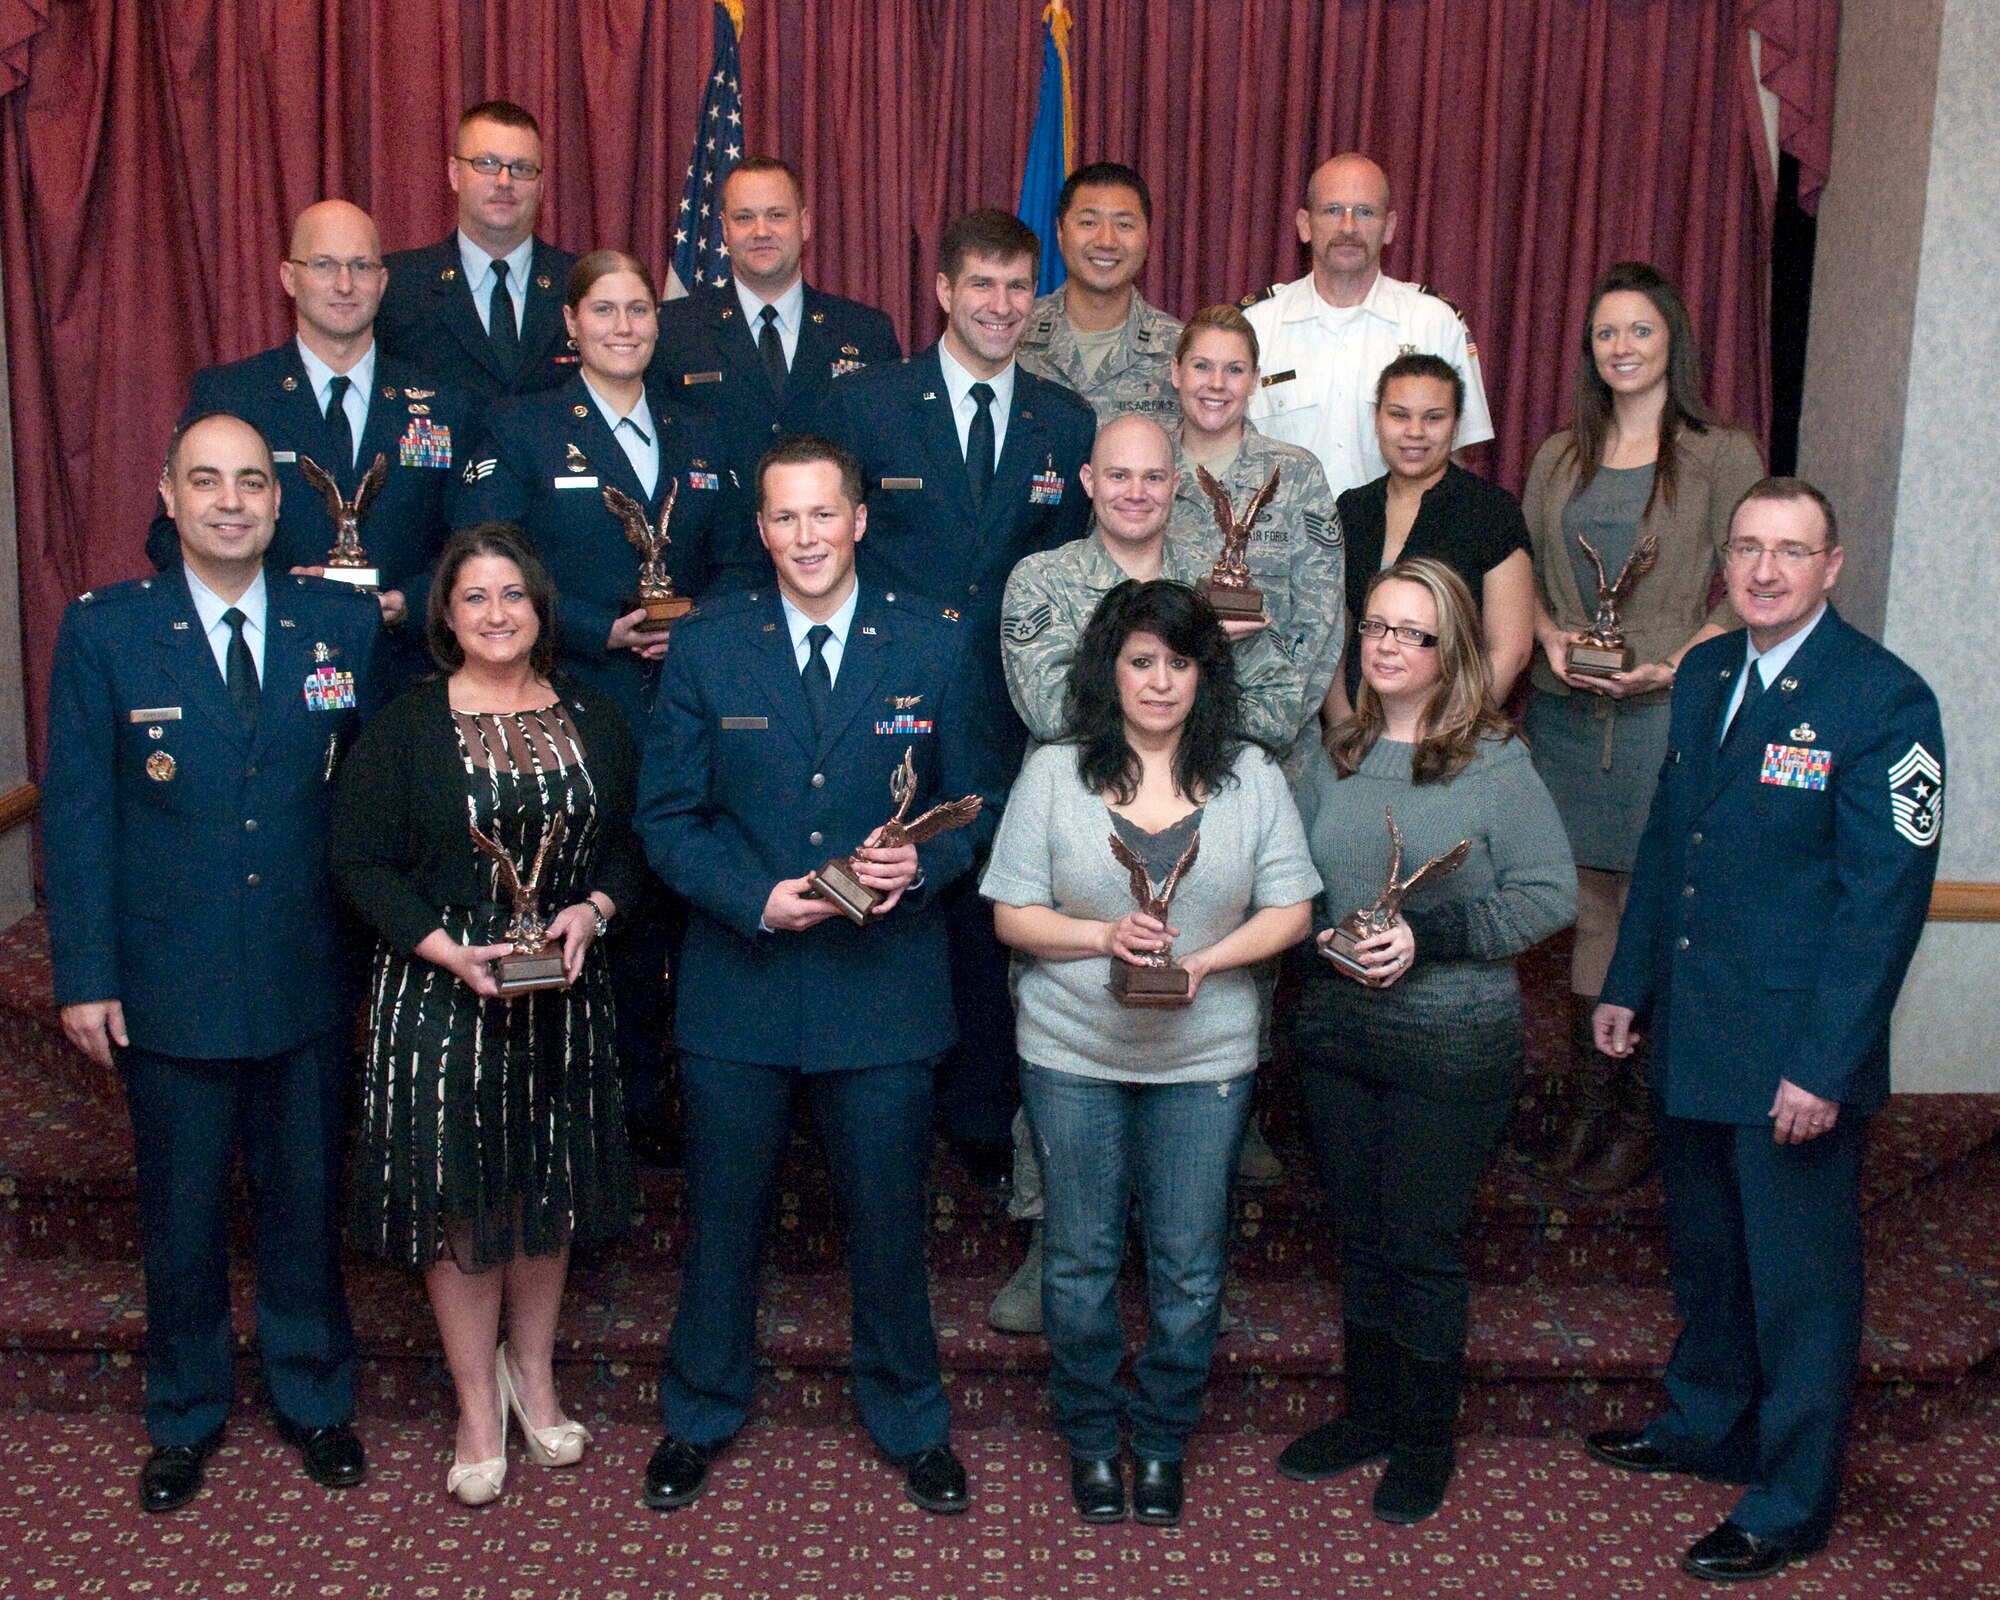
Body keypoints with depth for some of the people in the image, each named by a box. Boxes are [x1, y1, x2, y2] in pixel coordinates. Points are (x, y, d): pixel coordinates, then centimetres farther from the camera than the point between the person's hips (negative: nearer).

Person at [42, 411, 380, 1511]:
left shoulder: (346, 624, -2)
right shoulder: (103, 629, -5)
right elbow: (76, 814, -4)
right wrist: (85, 977, -6)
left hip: (310, 982, 1)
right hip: (171, 987, -1)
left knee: (305, 1202, 16)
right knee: (181, 1215, 14)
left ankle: (314, 1399, 37)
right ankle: (186, 1418, 36)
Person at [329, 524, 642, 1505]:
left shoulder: (593, 719, 5)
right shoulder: (403, 728, -4)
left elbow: (631, 840, 6)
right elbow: (361, 863, -7)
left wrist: (593, 910, -13)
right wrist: (447, 949, -19)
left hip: (564, 995, 3)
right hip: (439, 994, -3)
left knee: (549, 1184, 12)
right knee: (456, 1193, 3)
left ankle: (533, 1375, 32)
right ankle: (478, 1405, 20)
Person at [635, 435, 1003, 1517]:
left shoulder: (934, 646, 0)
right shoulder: (706, 646, 0)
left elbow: (978, 805, 5)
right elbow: (666, 817, 0)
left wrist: (923, 861, -16)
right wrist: (756, 898, -15)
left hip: (885, 987, 0)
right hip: (738, 987, 1)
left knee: (888, 1219, 12)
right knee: (722, 1215, 15)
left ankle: (909, 1421, 35)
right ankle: (701, 1416, 38)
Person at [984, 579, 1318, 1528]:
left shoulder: (1251, 776, -1)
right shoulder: (1054, 774, -3)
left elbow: (1290, 910, -1)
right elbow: (1012, 915, -3)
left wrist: (1203, 961, -17)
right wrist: (1104, 937, -20)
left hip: (1204, 1059, 1)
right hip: (1074, 1056, 0)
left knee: (1189, 1268, 9)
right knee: (1080, 1260, 10)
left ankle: (1162, 1440, 31)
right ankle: (1090, 1440, 31)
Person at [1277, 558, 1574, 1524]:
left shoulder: (1494, 764, -10)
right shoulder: (1337, 757, 5)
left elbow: (1549, 895, -12)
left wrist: (1428, 935, -20)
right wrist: (1322, 938, -7)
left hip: (1452, 1047, -5)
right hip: (1336, 1033, 5)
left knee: (1424, 1249, 7)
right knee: (1360, 1236, 17)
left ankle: (1424, 1441, 26)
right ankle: (1369, 1414, 35)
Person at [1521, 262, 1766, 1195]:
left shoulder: (1723, 456, 0)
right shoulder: (1559, 459, 14)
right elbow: (1525, 575, 16)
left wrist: (1670, 666, -16)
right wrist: (1551, 636, -4)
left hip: (1668, 714, -4)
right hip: (1567, 714, 4)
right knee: (1590, 908, 9)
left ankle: (1639, 1119, 9)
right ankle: (1594, 1100, 20)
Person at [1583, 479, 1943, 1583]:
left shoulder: (1884, 701, -15)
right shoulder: (1704, 674, 8)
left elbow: (1884, 899, -17)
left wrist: (1825, 1067, -20)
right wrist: (1628, 984, 14)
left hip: (1798, 1056, -7)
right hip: (1690, 1038, 7)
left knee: (1800, 1281, 8)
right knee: (1705, 1256, 23)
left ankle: (1790, 1505, 25)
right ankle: (1705, 1426, 44)